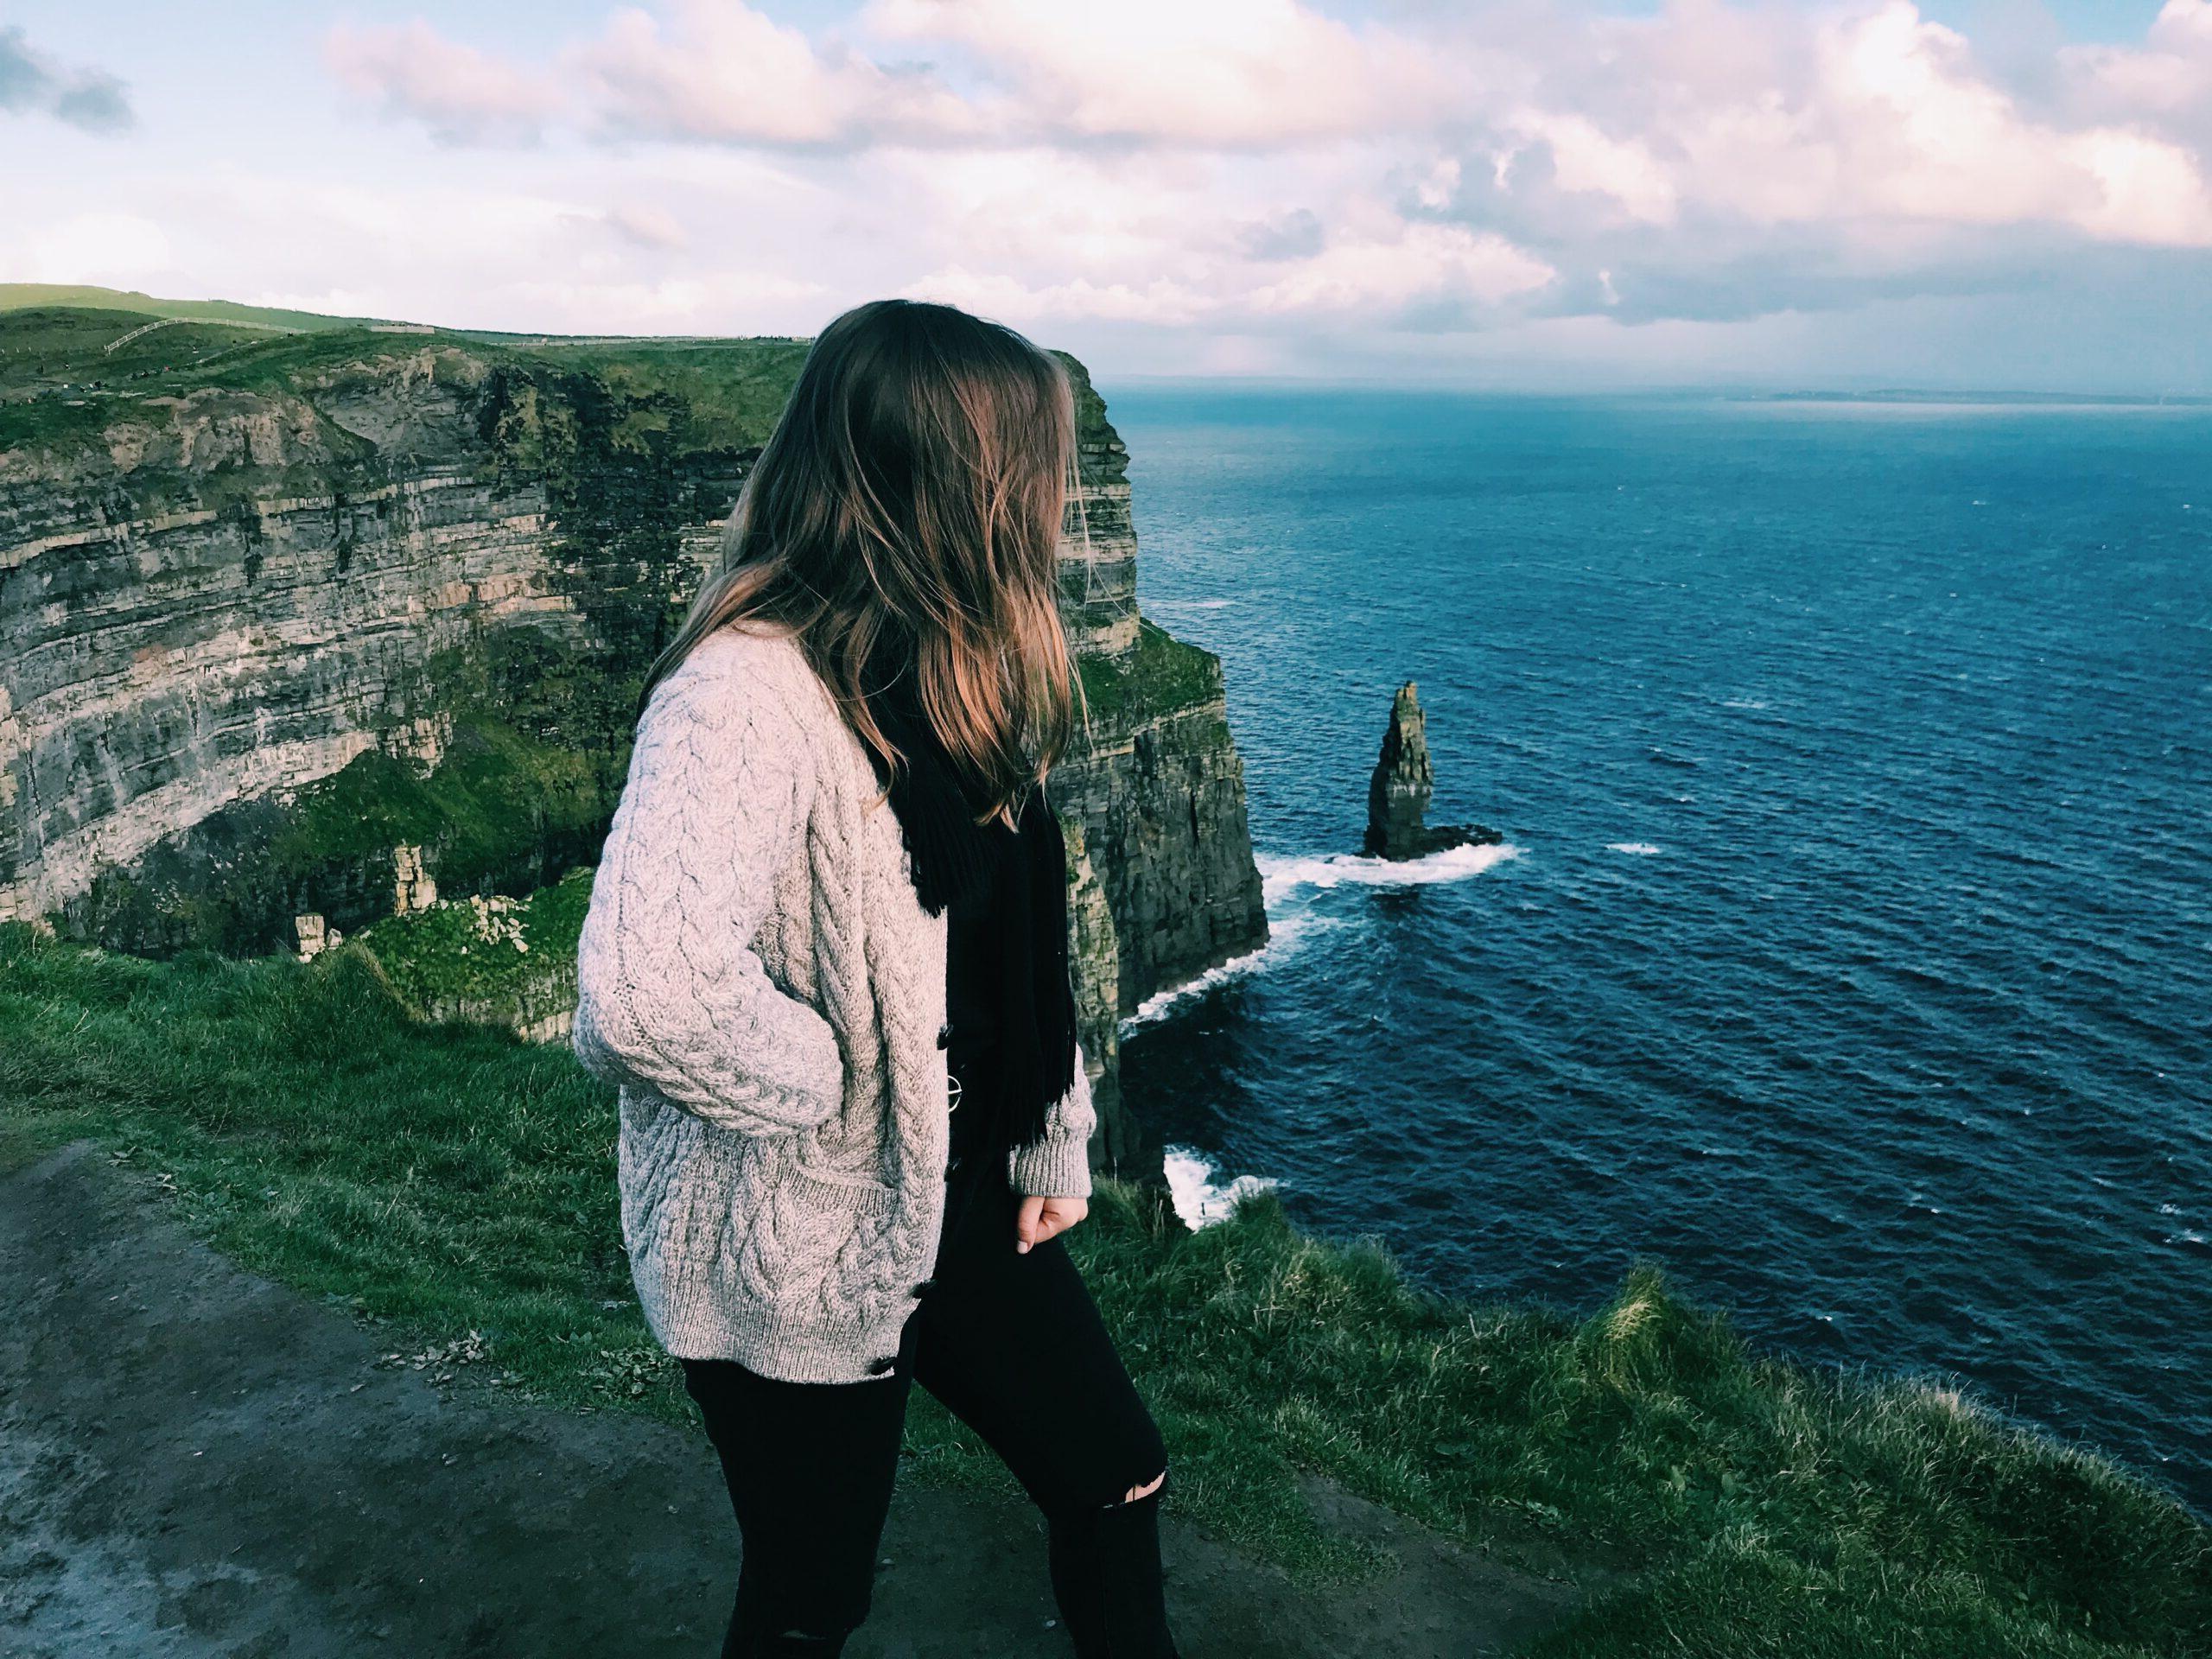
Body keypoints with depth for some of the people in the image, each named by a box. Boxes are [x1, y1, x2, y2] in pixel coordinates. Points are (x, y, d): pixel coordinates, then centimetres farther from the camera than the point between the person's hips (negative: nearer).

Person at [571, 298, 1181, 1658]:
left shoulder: (949, 676, 3)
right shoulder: (750, 690, -28)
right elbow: (648, 984, -44)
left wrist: (1059, 1140, 9)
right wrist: (835, 1092, -27)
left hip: (960, 1198, 8)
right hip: (798, 1250, -8)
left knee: (1118, 1482, 19)